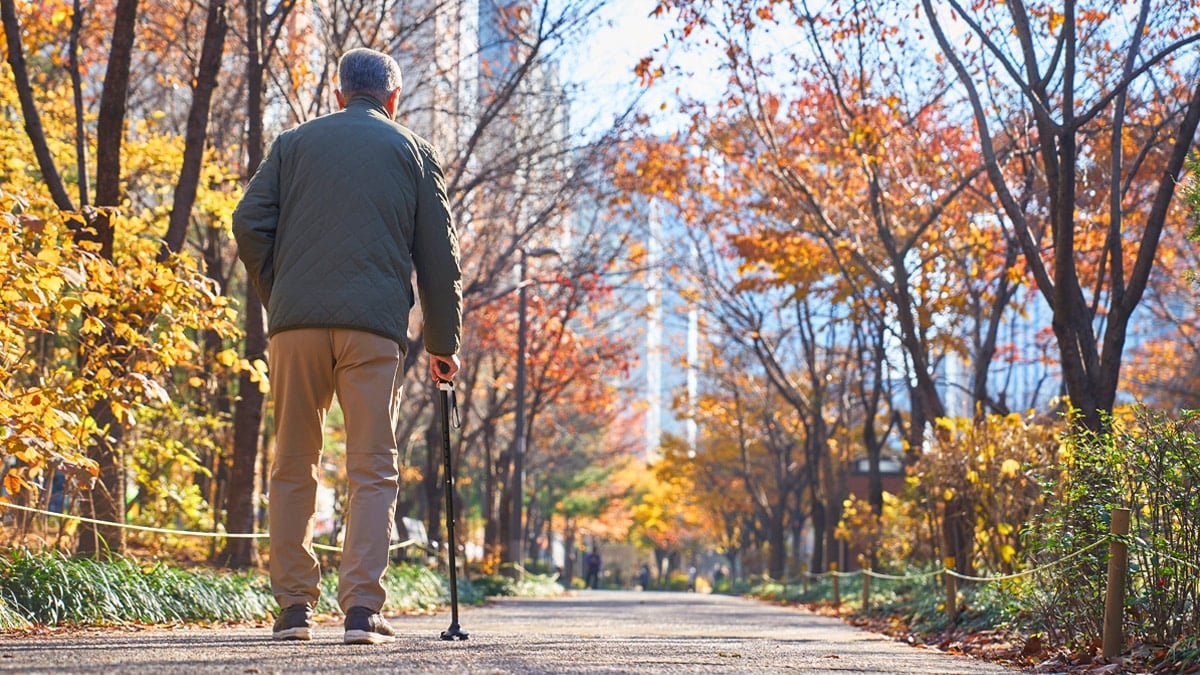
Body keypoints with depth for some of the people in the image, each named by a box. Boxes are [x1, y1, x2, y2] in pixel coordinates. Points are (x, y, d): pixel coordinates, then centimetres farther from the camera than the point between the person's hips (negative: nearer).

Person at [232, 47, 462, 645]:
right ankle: (362, 607, -9)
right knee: (372, 471, 1)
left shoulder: (294, 143, 16)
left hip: (295, 321, 1)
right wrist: (443, 343, 16)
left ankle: (294, 606, 10)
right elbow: (439, 254, 10)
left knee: (293, 466, 10)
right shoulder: (412, 151, 14)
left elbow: (249, 224, 5)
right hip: (375, 325, -1)